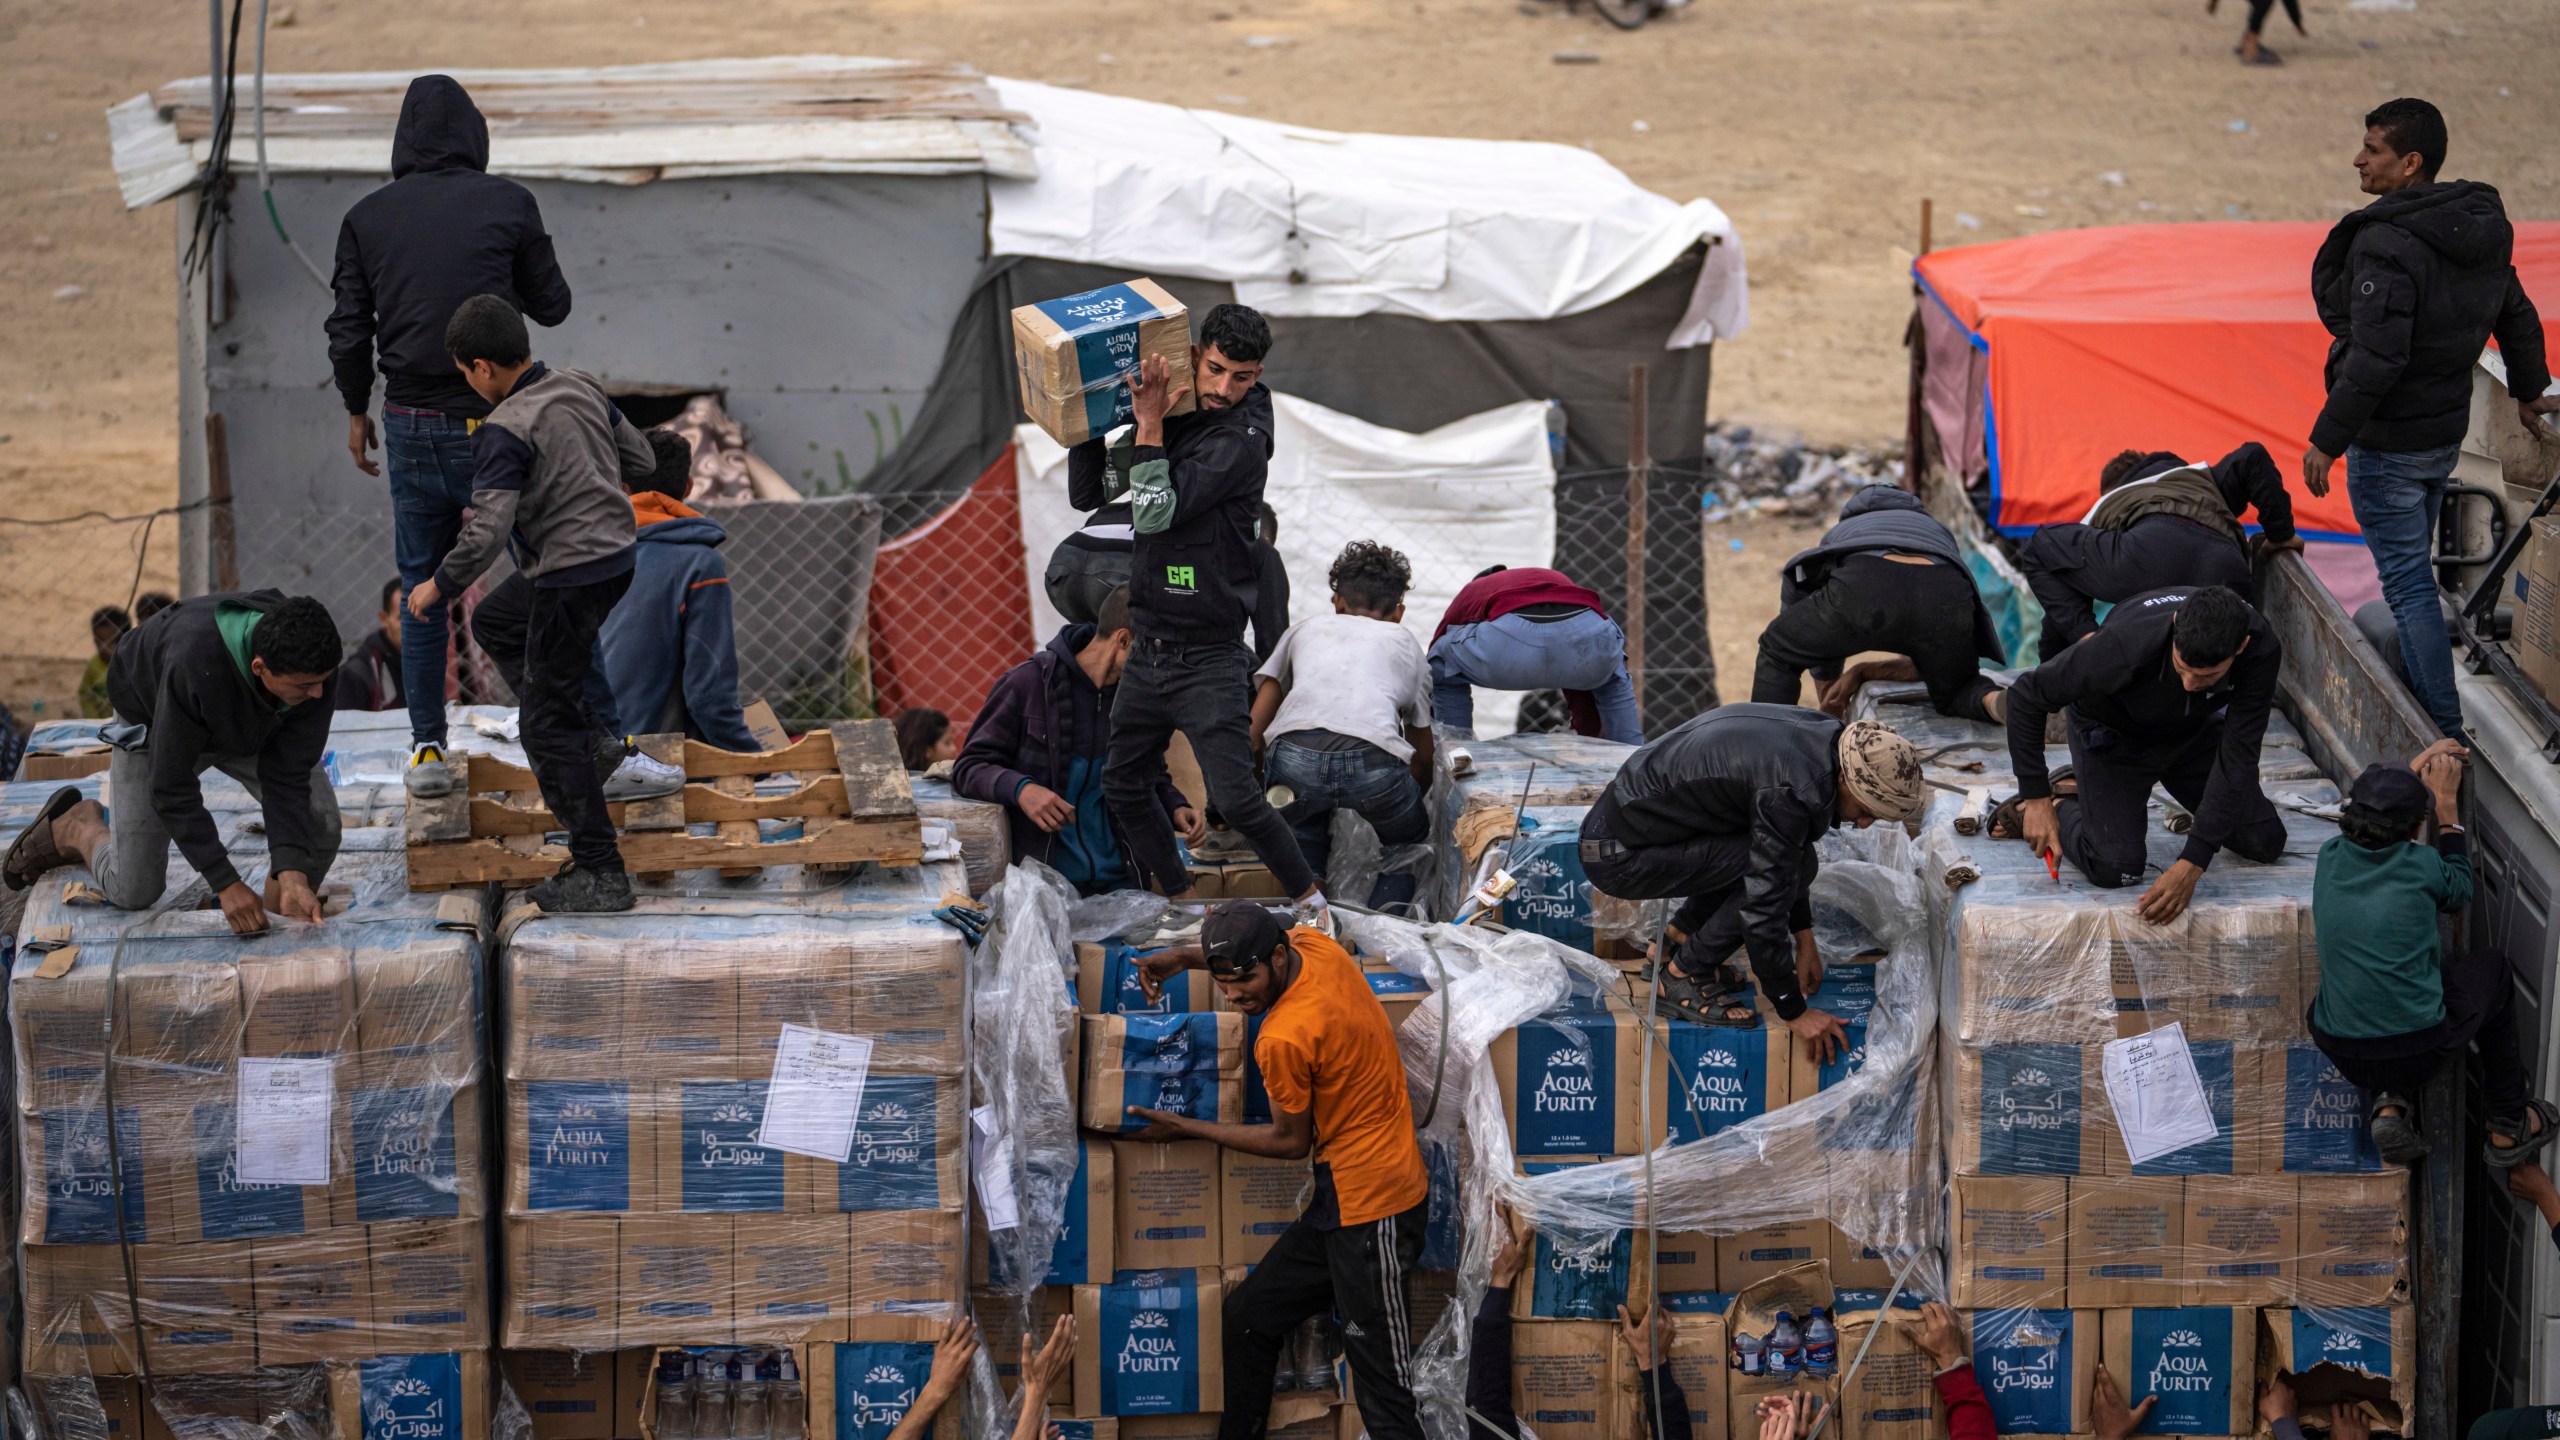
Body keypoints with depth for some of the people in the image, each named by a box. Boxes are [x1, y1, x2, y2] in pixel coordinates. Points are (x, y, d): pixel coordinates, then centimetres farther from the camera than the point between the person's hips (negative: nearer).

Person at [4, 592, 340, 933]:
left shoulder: (312, 665, -35)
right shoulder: (196, 666, -47)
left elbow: (288, 774, -28)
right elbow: (171, 787, -37)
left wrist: (291, 870, -41)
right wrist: (225, 883, -38)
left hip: (254, 726, 3)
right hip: (153, 722, -3)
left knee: (320, 824, -19)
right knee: (132, 892, -2)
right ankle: (76, 829, 29)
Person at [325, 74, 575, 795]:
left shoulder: (367, 217, 2)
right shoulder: (507, 203, -5)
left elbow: (349, 330, 2)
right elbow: (552, 304, 3)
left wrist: (357, 412, 16)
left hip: (411, 424, 2)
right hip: (494, 418, -2)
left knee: (422, 591, 10)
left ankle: (427, 749, 9)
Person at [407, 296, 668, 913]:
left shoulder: (505, 432, -20)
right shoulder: (581, 388, 3)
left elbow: (487, 533, -25)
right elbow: (641, 459, 14)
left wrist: (437, 585, -9)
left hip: (570, 578, -9)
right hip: (619, 556, 9)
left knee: (547, 724, 0)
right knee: (498, 628, 30)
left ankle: (600, 873, -1)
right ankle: (594, 740, 23)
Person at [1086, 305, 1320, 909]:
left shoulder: (1240, 442, -16)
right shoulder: (1171, 425, 7)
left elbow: (1156, 514, -23)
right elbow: (1087, 494, 10)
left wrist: (1150, 423, -21)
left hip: (1208, 660, -8)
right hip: (1148, 651, 8)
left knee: (1235, 800, -13)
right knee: (1122, 785, 15)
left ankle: (1310, 898, 3)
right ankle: (1182, 901, 28)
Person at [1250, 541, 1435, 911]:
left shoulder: (1306, 629, 35)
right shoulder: (1405, 643, 36)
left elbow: (1252, 736, 30)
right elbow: (1423, 757, 44)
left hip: (1294, 755, 1)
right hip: (1374, 760, -1)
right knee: (1407, 843, 26)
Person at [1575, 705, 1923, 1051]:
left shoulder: (1819, 731, 0)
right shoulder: (1790, 791, -29)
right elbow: (1763, 907, -25)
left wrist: (1804, 941, 17)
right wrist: (1795, 1012, -17)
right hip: (1618, 854, -9)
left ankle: (1676, 941, 18)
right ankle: (1681, 979, -7)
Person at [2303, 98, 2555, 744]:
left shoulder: (2386, 243, -25)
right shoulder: (2481, 226, 4)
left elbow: (2376, 358, -29)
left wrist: (2327, 441, -21)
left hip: (2389, 442, -9)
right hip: (2447, 432, 9)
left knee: (2408, 583, -2)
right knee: (2412, 574, 22)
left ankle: (2443, 733, -1)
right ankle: (2418, 697, 32)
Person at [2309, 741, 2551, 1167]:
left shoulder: (2331, 857, -2)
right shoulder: (2420, 866, -13)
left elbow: (2365, 820, 24)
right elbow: (2459, 893, 12)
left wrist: (2415, 768, 31)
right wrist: (2447, 807, 18)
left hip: (2340, 1052, 3)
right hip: (2418, 1049, -3)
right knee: (2491, 968, 25)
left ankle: (2388, 1103, 13)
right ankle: (2509, 1128, 35)